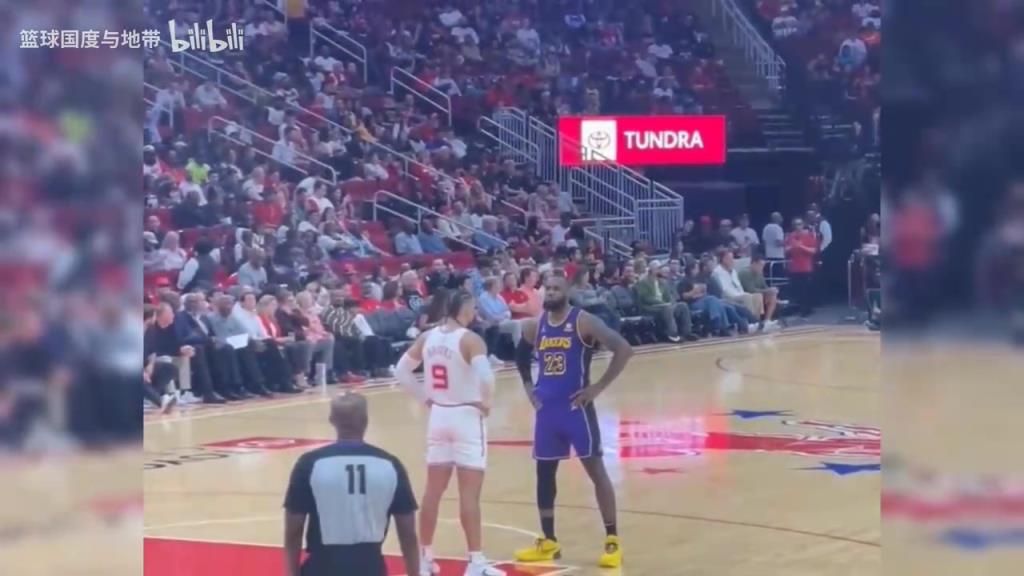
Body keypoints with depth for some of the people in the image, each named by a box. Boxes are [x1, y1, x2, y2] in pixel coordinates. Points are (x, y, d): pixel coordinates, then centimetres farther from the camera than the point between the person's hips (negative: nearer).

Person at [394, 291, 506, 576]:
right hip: (466, 416, -6)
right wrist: (485, 401, -11)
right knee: (469, 493, -4)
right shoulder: (470, 340, -15)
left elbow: (401, 371, 11)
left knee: (433, 490, 13)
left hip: (439, 415, 6)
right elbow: (486, 377, -28)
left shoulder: (427, 338, 4)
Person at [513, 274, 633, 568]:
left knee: (596, 470, -3)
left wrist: (599, 387, -17)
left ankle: (612, 541, 3)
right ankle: (548, 542, 21)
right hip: (547, 408, 6)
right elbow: (521, 357, 27)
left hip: (576, 406, -6)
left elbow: (623, 349, -18)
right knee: (544, 473, 10)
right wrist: (528, 386, 13)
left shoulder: (583, 322, -11)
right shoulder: (534, 326, 7)